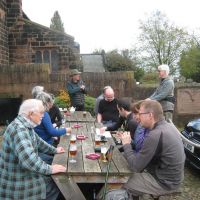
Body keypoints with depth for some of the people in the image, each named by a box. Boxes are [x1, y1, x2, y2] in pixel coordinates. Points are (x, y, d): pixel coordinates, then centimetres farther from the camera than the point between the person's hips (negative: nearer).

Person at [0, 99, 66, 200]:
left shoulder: (26, 125, 3)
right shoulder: (18, 128, -29)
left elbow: (37, 141, 22)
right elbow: (28, 159, -39)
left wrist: (54, 150, 25)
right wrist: (49, 169, -28)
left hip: (26, 173, 9)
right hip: (17, 182, -9)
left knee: (56, 184, 12)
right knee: (55, 186, 1)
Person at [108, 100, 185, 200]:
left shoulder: (155, 135, -29)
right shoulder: (168, 126, 1)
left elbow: (136, 166, -22)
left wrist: (126, 144, -10)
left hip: (164, 181, -9)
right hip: (172, 176, 9)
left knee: (122, 186, 2)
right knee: (131, 175, 20)